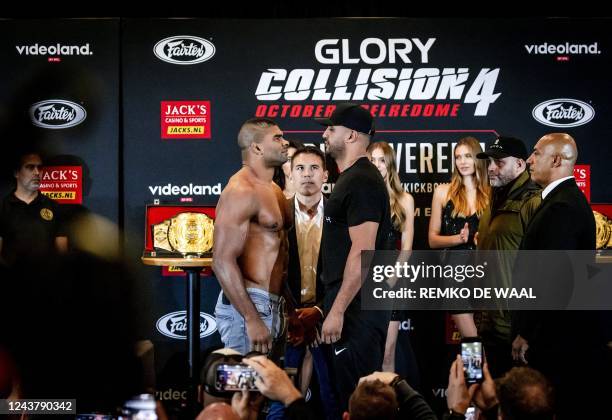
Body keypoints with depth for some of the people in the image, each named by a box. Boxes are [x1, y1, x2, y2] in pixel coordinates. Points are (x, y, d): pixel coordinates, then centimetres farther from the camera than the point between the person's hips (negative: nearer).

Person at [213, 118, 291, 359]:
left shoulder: (272, 190, 17)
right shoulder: (242, 191, -14)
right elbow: (223, 261, -21)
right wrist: (252, 320, -24)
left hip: (272, 306, 10)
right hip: (247, 306, -10)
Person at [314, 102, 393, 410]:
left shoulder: (361, 182, -15)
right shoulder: (351, 177, 18)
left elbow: (363, 251, -23)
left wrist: (337, 310, -24)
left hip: (356, 304, -11)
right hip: (351, 302, 11)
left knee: (355, 393, -8)